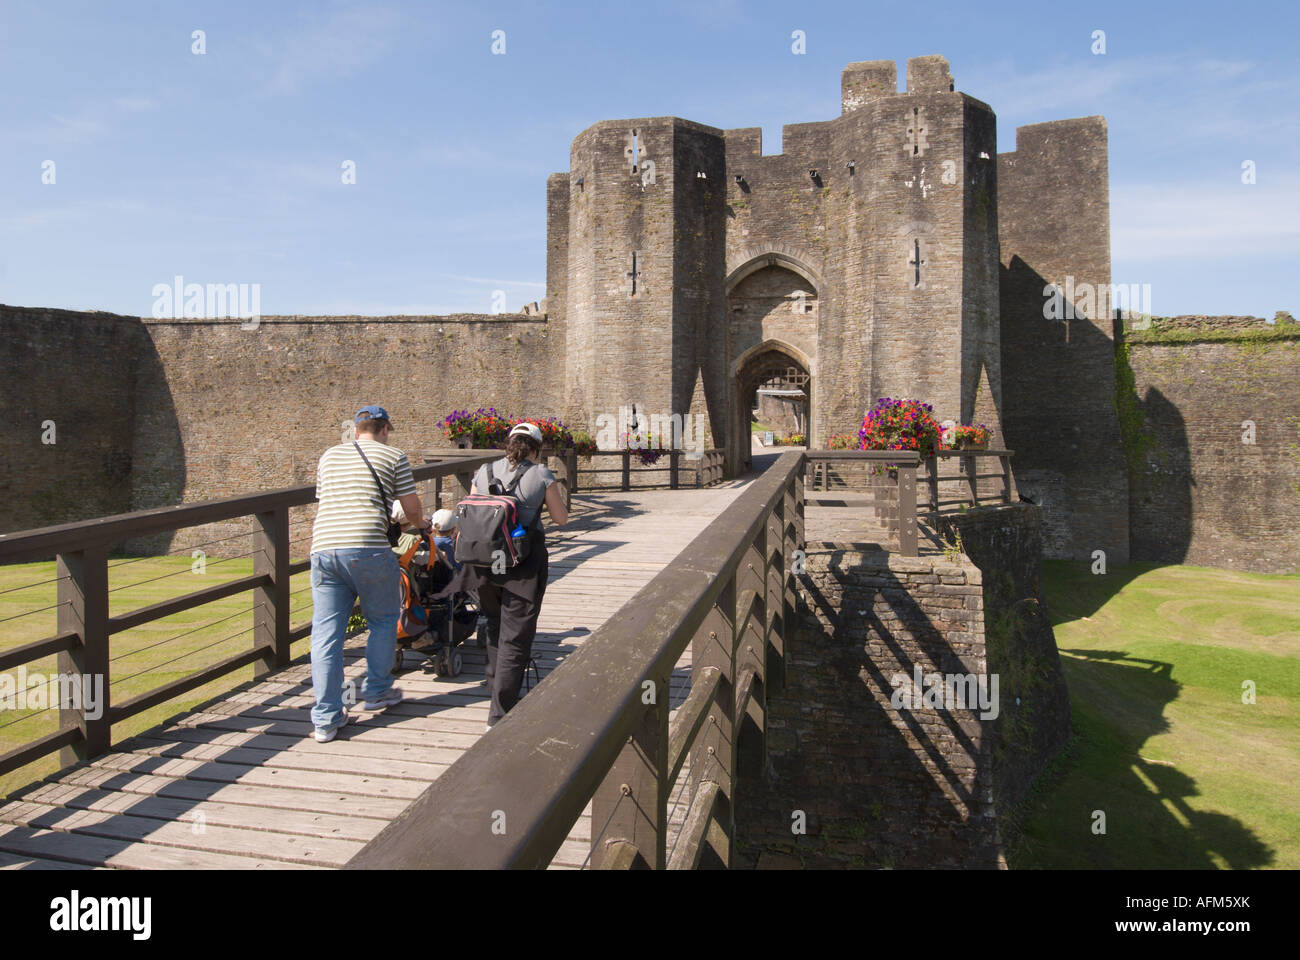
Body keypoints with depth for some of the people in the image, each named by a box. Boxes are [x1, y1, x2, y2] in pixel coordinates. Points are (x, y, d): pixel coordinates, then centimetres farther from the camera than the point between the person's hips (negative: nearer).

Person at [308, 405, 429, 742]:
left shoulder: (329, 456, 23)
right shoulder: (393, 456, 8)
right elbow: (414, 510, 8)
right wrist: (412, 522, 32)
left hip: (323, 547, 4)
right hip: (368, 547, -4)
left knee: (326, 632, 6)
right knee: (383, 620, 17)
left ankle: (326, 719, 8)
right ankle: (377, 691, 28)